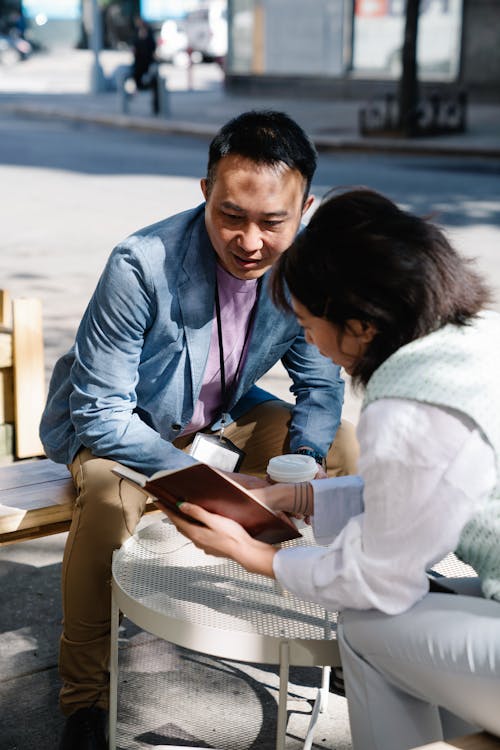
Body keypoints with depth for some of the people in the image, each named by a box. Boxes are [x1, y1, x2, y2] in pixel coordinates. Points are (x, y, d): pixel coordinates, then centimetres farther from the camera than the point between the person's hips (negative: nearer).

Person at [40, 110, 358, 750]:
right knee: (113, 499, -35)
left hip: (219, 414, 5)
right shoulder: (142, 266, -33)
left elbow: (319, 384, -3)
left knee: (341, 444, -7)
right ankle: (84, 699, -13)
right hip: (113, 420, -5)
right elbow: (101, 412, -28)